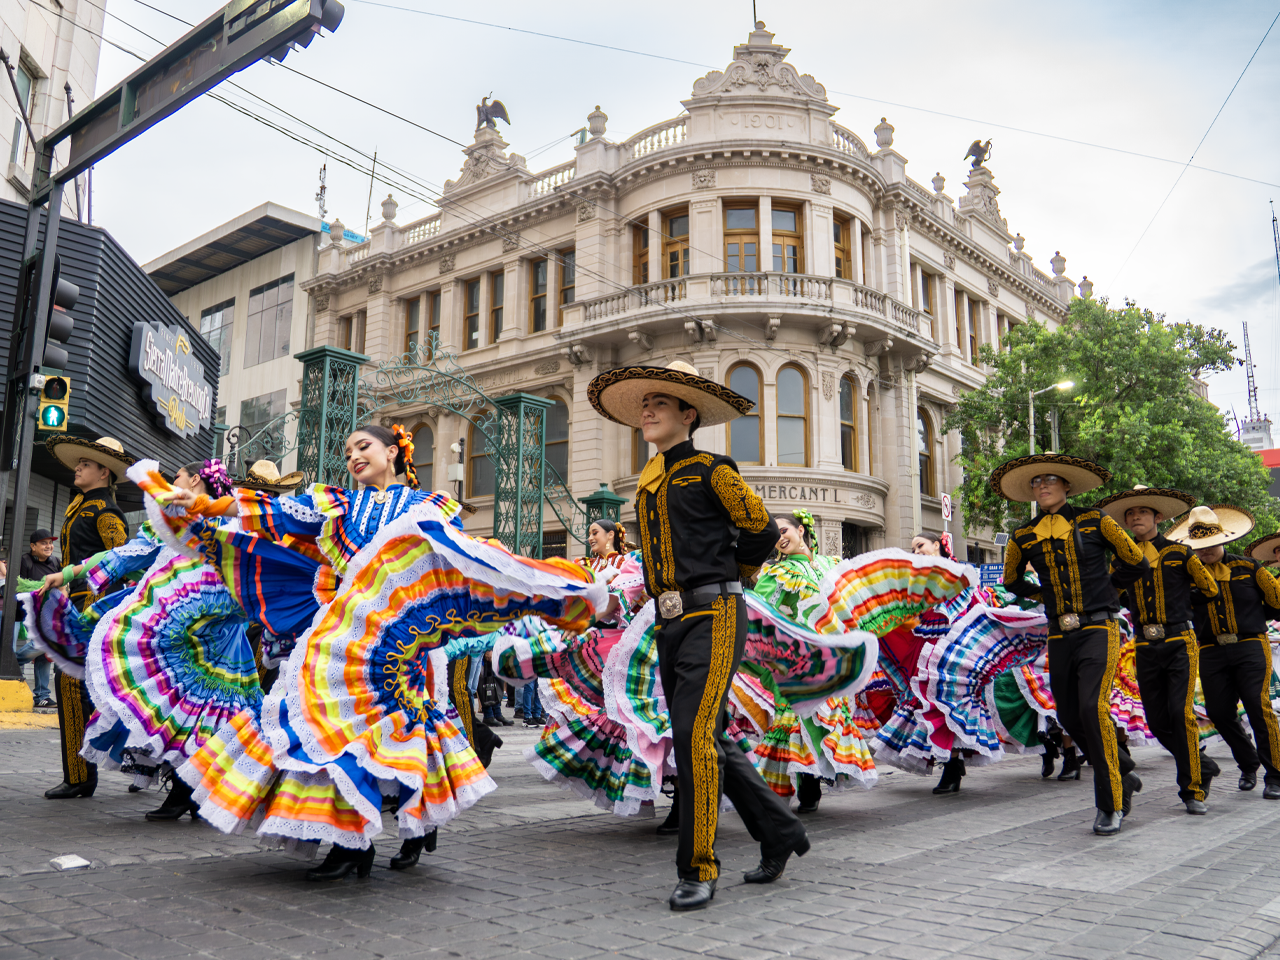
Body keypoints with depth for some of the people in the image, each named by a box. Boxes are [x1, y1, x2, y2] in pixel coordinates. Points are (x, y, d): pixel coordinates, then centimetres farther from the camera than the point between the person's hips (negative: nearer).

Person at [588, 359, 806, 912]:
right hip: (670, 622, 8)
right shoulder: (648, 481, 17)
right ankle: (779, 833, 26)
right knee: (709, 741, 11)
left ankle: (698, 869, -3)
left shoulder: (710, 470, -4)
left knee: (695, 736, -14)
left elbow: (762, 530, 3)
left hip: (712, 616, -8)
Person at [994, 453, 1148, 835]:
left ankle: (1110, 805, -4)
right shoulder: (1023, 538, 8)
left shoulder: (1094, 522, 1)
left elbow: (1137, 563, 11)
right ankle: (1124, 778, 29)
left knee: (1092, 708, -18)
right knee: (1070, 718, 5)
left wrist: (1101, 587, 14)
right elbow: (1012, 582, 26)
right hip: (1060, 636, 4)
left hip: (1098, 630, -4)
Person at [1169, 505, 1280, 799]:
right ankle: (1248, 764, 27)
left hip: (1250, 647, -2)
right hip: (1212, 652, 2)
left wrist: (1250, 617, 6)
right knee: (1220, 713, 3)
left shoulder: (1248, 567, 5)